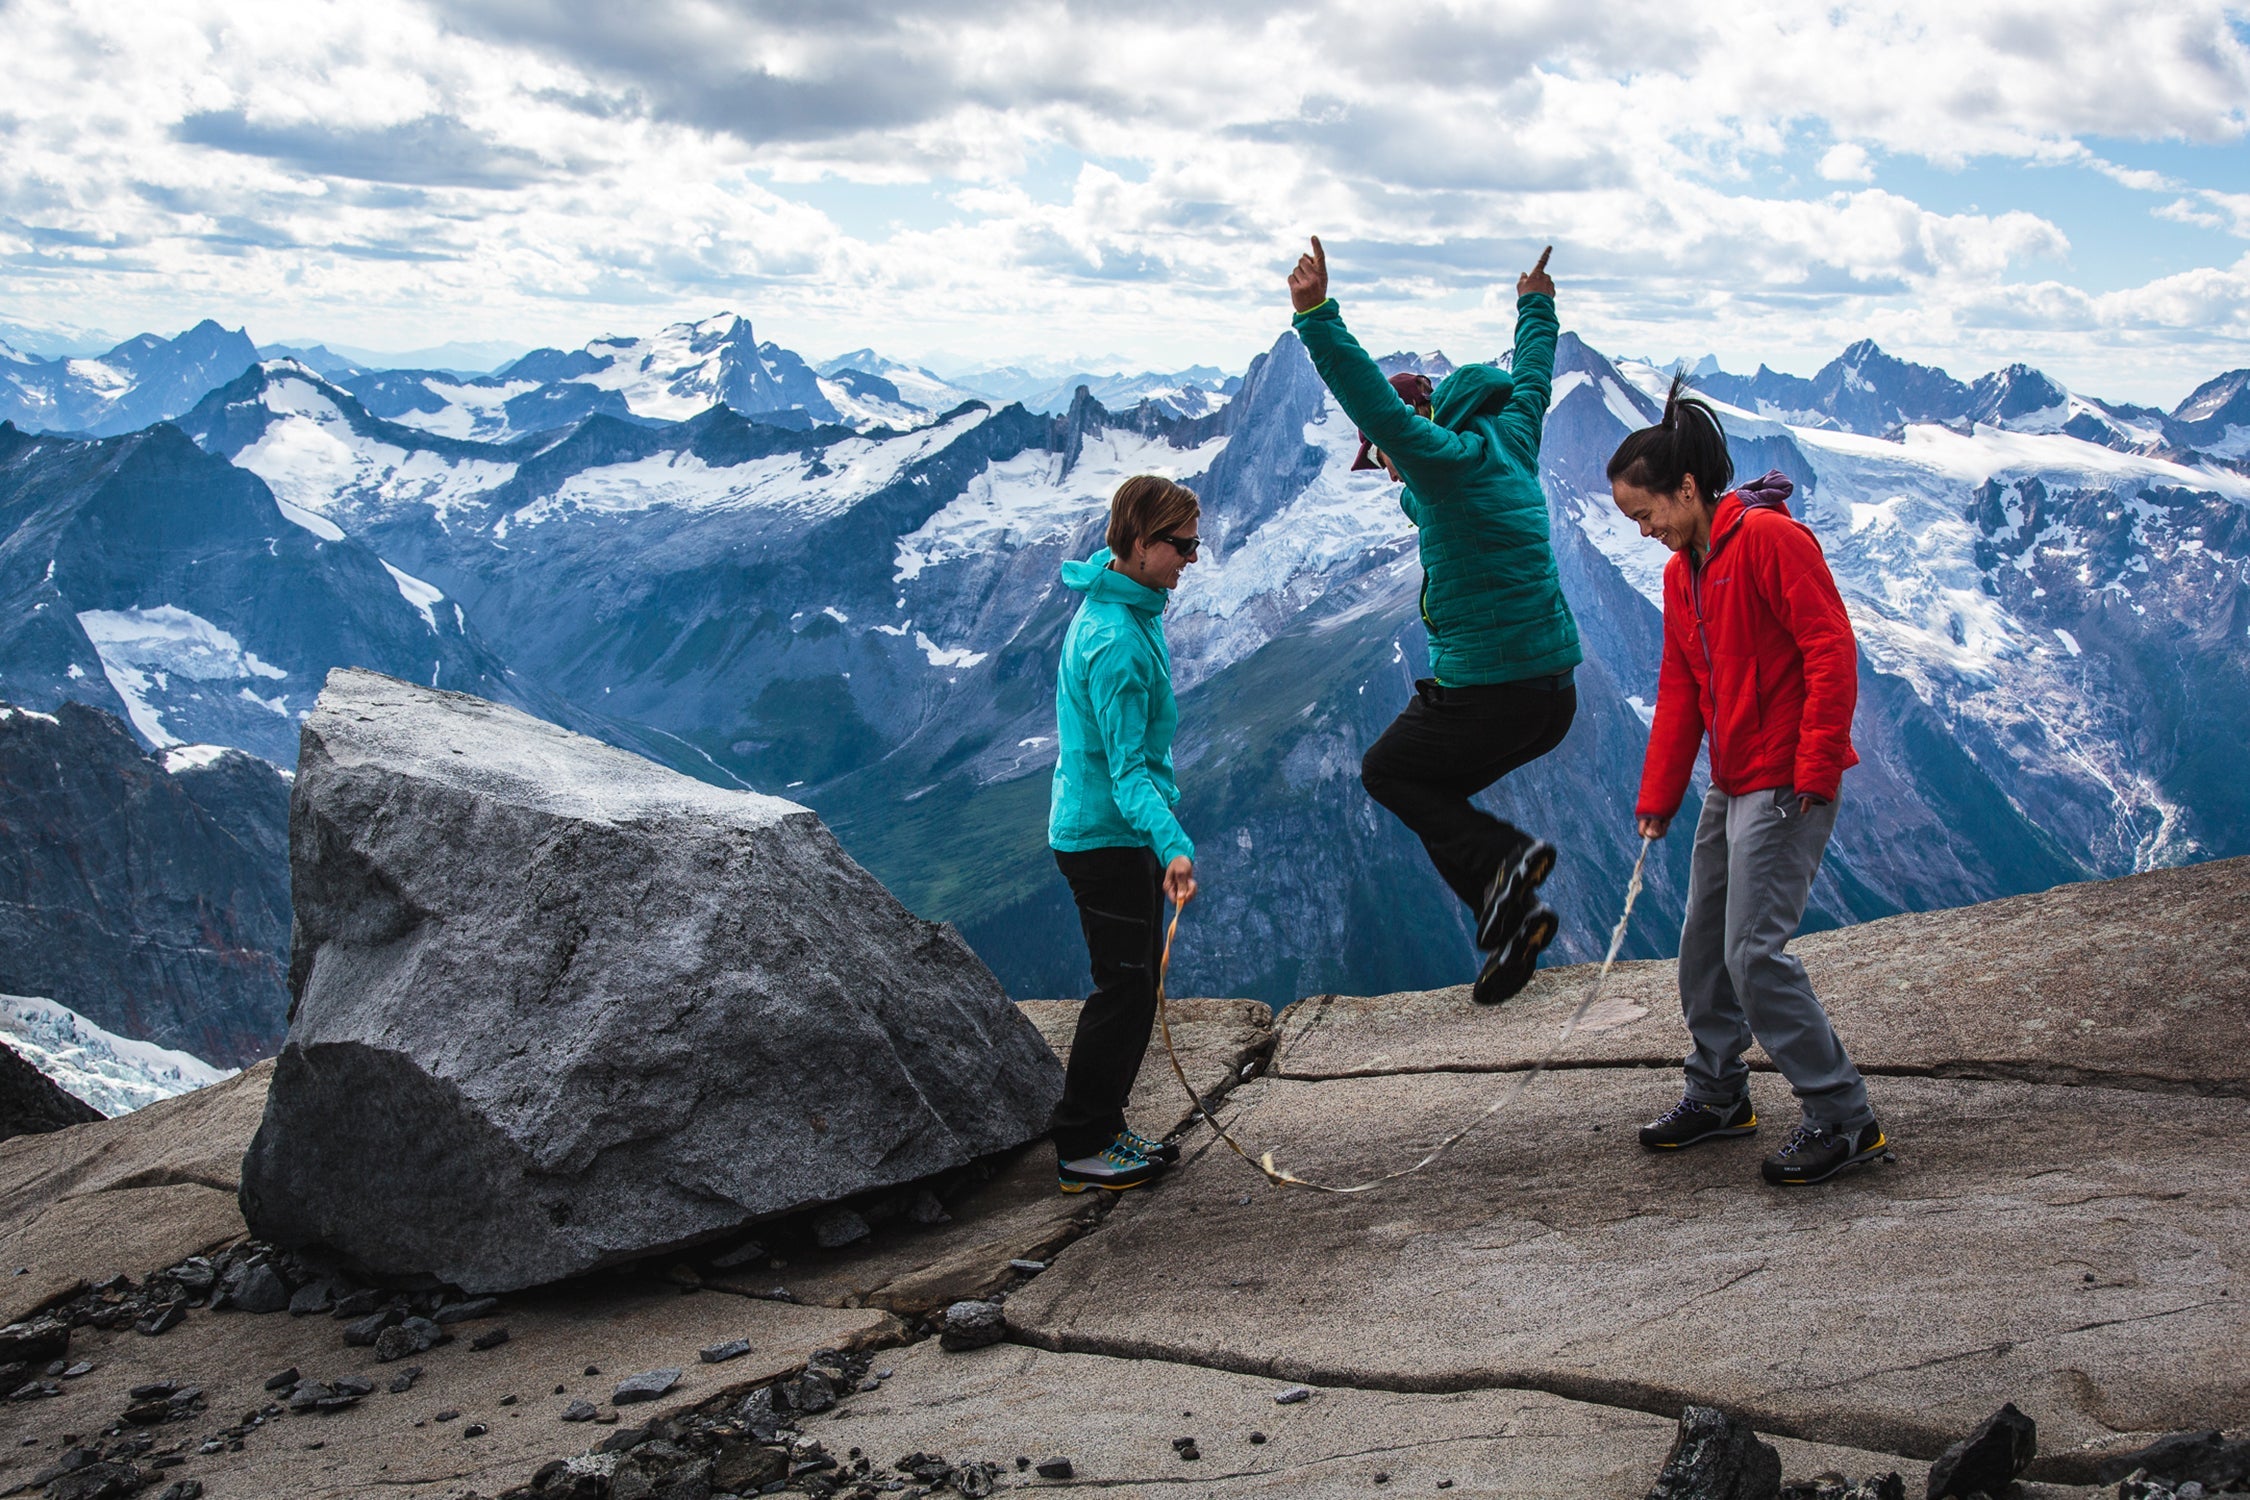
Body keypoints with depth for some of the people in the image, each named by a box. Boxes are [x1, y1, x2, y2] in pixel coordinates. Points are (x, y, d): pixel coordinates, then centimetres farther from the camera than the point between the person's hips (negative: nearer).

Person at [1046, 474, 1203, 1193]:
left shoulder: (1122, 606, 8)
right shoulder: (1118, 642, -25)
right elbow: (1128, 768, -28)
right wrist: (1173, 844, -40)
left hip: (1115, 832, 10)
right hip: (1106, 834, -10)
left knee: (1136, 983, 16)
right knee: (1124, 988, -4)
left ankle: (1105, 1128, 26)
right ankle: (1079, 1149, 6)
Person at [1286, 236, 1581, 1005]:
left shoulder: (1450, 458, -13)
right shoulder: (1512, 441, 10)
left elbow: (1374, 401, -28)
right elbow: (1531, 378, 30)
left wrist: (1317, 316, -32)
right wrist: (1535, 309, 48)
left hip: (1486, 694, -9)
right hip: (1555, 695, 9)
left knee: (1385, 770, 14)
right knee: (1433, 794, 22)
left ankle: (1501, 857, -5)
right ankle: (1512, 918, 12)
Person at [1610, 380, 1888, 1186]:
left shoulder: (1770, 537, -14)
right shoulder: (1682, 569, 13)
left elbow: (1831, 651, -18)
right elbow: (1679, 692, 16)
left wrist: (1816, 769, -20)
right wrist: (1656, 801, 13)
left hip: (1788, 784, -9)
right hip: (1730, 786, 9)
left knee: (1755, 953, -12)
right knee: (1703, 944, 15)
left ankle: (1844, 1118, -2)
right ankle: (1717, 1094, 32)